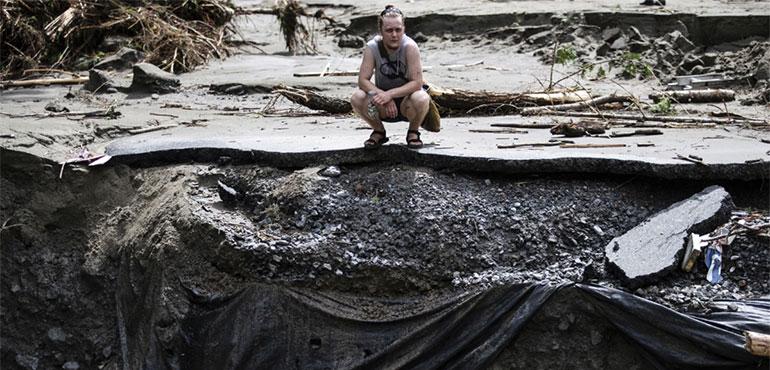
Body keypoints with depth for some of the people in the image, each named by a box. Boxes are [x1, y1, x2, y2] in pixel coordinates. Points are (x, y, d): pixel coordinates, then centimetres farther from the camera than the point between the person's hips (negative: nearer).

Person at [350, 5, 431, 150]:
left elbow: (417, 83, -26)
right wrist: (382, 95, -35)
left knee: (422, 99, -36)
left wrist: (390, 94, -37)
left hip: (406, 98, -2)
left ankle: (413, 132, 0)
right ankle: (379, 132, 4)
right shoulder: (372, 47, -16)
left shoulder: (410, 47, -22)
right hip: (383, 106, 2)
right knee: (356, 99, -27)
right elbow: (363, 80, -18)